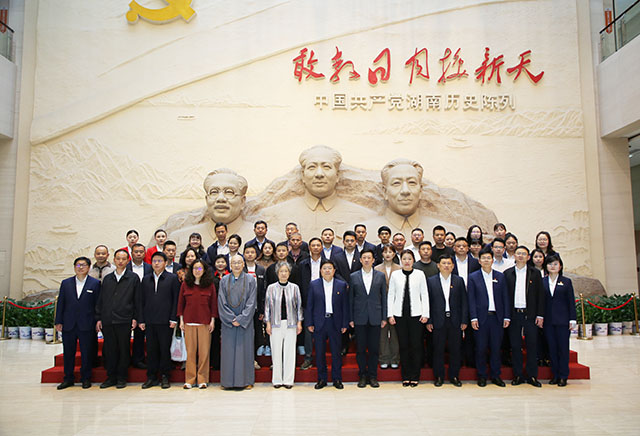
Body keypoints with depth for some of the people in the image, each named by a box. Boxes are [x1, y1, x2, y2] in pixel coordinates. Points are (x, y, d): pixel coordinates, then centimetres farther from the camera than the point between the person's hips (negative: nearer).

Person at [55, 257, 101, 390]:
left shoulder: (95, 283, 1)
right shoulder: (66, 283, 9)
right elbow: (61, 303, 9)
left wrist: (98, 322, -4)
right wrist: (58, 321, 4)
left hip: (86, 325, -3)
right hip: (68, 325, 3)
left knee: (86, 353, 3)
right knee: (68, 353, 10)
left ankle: (86, 378, 16)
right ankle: (68, 378, 23)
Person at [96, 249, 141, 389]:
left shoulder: (133, 278, 3)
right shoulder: (107, 278, 13)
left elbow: (137, 300, 2)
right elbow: (100, 300, 14)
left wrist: (135, 318, -4)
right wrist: (98, 318, 8)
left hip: (124, 320, -3)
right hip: (107, 320, 3)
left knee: (123, 349, 2)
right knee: (109, 349, 7)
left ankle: (121, 378, 13)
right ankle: (111, 377, 19)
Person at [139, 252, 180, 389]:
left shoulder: (172, 278, 2)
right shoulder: (146, 279, 13)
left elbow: (176, 300, -2)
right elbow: (142, 300, 12)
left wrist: (173, 319, -8)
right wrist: (141, 320, 6)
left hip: (165, 321, -3)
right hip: (149, 321, 3)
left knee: (165, 349, 2)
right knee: (151, 349, 8)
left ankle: (165, 377, 13)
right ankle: (151, 377, 18)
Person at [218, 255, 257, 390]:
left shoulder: (250, 280, 1)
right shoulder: (224, 280, 5)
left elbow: (251, 302, -4)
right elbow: (222, 302, 1)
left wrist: (241, 319, -12)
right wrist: (231, 319, -9)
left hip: (245, 321, -1)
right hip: (228, 321, 1)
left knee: (245, 348, 1)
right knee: (229, 349, 3)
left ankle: (246, 381, 9)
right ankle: (228, 381, 11)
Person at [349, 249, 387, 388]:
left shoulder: (380, 276, 5)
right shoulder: (353, 276, 5)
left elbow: (384, 297, 6)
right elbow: (351, 298, 6)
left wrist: (384, 317, 2)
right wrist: (350, 318, 1)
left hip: (375, 318, 0)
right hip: (359, 318, 0)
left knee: (374, 348, 4)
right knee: (361, 348, 5)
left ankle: (373, 376, 16)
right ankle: (362, 375, 17)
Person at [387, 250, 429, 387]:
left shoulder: (420, 274, 3)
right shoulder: (395, 275, 5)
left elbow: (424, 294, 4)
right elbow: (391, 295, 6)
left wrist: (425, 314, -2)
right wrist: (390, 314, 2)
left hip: (416, 314, -1)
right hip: (399, 314, 1)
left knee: (416, 345, 1)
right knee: (403, 345, 5)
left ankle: (415, 377, 13)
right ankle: (405, 376, 16)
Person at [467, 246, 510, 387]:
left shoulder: (500, 276, 9)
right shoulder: (473, 277, 2)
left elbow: (505, 298, 8)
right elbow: (471, 299, -1)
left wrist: (506, 317, 2)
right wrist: (473, 318, -8)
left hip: (497, 317, 2)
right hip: (481, 317, -2)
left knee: (496, 348, 8)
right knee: (481, 348, 4)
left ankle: (495, 375, 20)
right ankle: (482, 376, 16)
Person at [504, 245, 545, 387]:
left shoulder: (534, 273, 6)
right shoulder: (507, 273, 6)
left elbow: (540, 295, 5)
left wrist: (540, 315, -2)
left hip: (530, 314, 0)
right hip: (514, 315, 0)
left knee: (532, 345, 4)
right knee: (515, 346, 5)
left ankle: (532, 376, 15)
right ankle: (518, 375, 15)